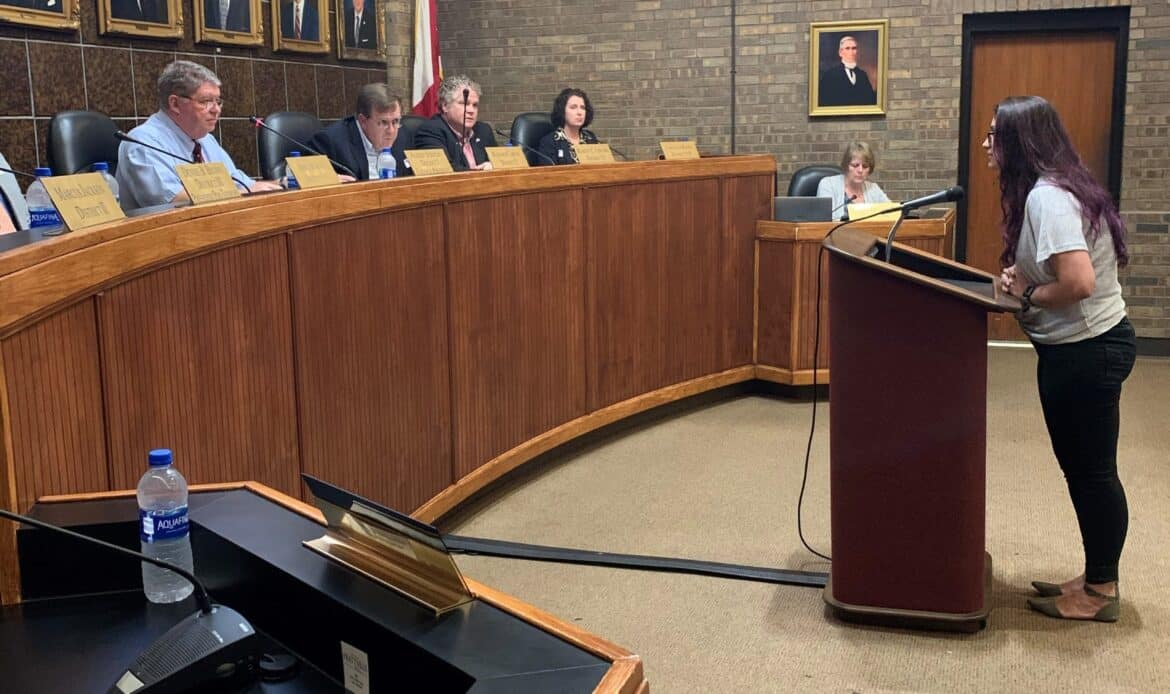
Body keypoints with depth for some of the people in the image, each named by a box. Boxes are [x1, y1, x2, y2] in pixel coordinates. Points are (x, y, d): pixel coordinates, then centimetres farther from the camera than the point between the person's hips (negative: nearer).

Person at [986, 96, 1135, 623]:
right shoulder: (1054, 189, 10)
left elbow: (1078, 282, -31)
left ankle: (1101, 591, 17)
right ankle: (1097, 579, 29)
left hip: (1087, 352, -10)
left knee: (1092, 470, 3)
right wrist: (1023, 280, -1)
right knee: (1083, 467, 17)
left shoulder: (1046, 197, -22)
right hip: (1082, 348, 10)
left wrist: (1026, 295, -15)